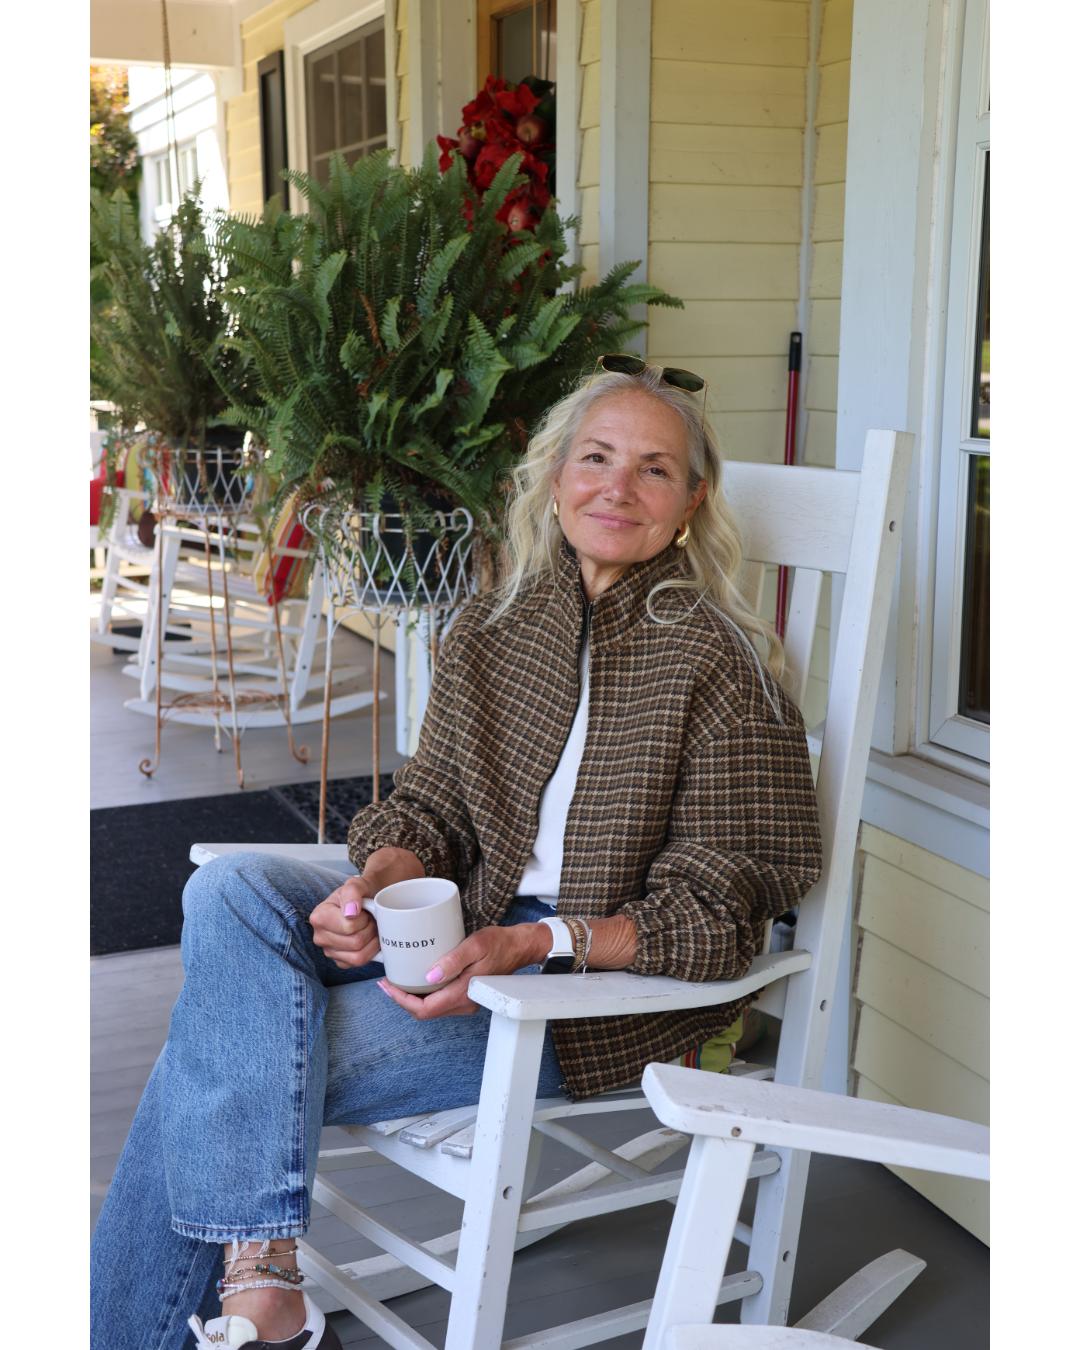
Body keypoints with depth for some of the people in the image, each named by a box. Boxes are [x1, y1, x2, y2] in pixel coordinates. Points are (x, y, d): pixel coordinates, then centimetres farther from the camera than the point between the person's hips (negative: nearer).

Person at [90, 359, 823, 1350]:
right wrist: (373, 886, -14)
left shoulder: (720, 662, -11)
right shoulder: (490, 635, 7)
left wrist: (535, 944, -25)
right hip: (472, 930, 6)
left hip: (614, 987, -6)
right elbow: (429, 805, 9)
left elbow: (712, 915, -12)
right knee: (231, 892, -19)